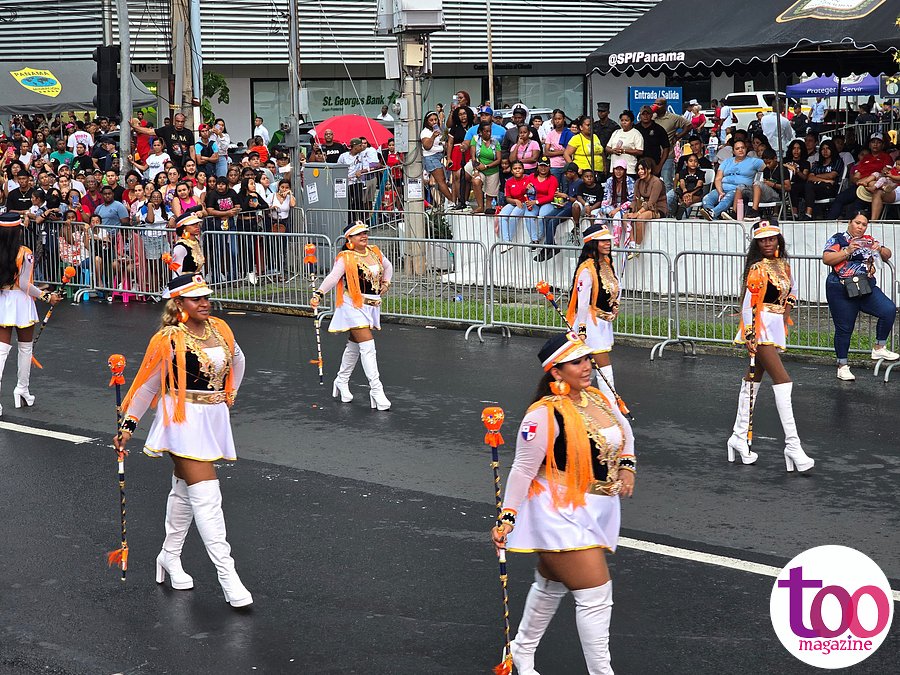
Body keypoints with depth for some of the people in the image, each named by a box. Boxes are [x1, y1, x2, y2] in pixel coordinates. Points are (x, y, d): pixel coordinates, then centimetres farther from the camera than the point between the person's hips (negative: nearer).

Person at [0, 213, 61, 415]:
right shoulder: (24, 254, -15)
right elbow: (24, 284, -17)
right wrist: (46, 296, -6)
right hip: (20, 301, -3)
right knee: (25, 347, 15)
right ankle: (22, 390, 25)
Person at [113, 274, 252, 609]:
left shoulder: (220, 329, 4)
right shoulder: (169, 341, -13)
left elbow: (237, 360, 25)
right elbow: (147, 385, -5)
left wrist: (229, 395, 21)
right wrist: (128, 424, -5)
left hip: (214, 419, 7)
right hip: (184, 421, -7)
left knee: (184, 490, 19)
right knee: (207, 496, -11)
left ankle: (170, 556, 35)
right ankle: (227, 575, -12)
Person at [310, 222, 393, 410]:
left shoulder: (375, 253, 8)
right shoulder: (346, 258, -11)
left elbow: (388, 267, 27)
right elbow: (333, 277, -22)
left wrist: (386, 282, 13)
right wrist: (318, 294, -32)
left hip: (372, 306, 7)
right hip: (354, 306, -7)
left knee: (354, 345, 18)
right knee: (368, 347, -14)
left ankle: (341, 382, 35)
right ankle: (376, 390, -13)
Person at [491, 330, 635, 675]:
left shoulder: (597, 398, 2)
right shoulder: (545, 414, -22)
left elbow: (623, 431, 21)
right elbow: (522, 469, -17)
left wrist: (627, 464, 5)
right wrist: (507, 516, -17)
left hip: (593, 512, 8)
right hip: (561, 515, -8)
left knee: (551, 585, 25)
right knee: (596, 594, -11)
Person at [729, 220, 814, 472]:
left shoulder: (782, 263, 12)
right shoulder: (758, 269, -13)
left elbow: (792, 286, 30)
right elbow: (748, 303, -15)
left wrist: (786, 314, 18)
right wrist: (750, 336, -20)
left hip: (776, 327, 9)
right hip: (761, 327, -9)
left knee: (753, 379, 13)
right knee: (782, 381, -14)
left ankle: (739, 438, 21)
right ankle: (792, 444, -17)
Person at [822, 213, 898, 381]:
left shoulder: (868, 240, 14)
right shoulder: (838, 239, 1)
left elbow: (888, 255, 17)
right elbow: (826, 259, -10)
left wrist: (880, 249, -5)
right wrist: (847, 251, -19)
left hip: (867, 287, 4)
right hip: (841, 291, -4)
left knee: (889, 310, -18)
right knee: (844, 329, 1)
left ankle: (879, 348, -4)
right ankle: (842, 367, 15)